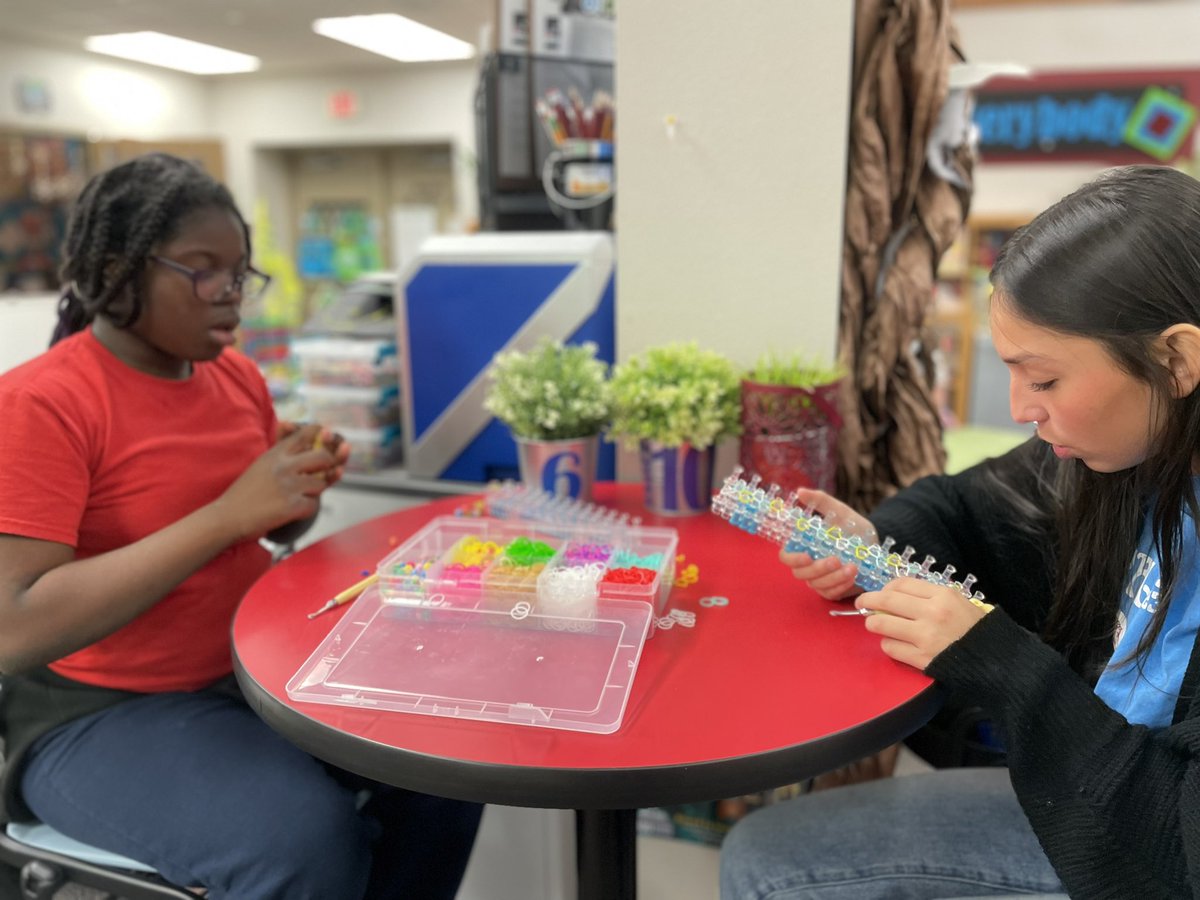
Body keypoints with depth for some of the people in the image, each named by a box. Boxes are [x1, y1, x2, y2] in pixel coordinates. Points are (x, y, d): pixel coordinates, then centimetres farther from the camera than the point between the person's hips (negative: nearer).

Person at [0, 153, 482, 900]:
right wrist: (228, 513, -29)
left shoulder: (237, 374, 3)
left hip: (260, 663, 7)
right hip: (107, 710, -6)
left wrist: (303, 491, -8)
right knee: (307, 838, -27)